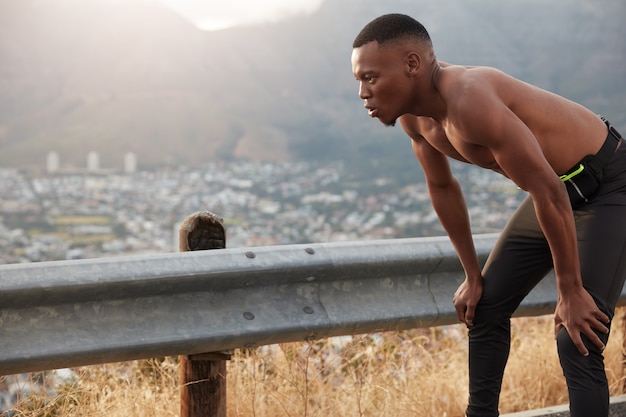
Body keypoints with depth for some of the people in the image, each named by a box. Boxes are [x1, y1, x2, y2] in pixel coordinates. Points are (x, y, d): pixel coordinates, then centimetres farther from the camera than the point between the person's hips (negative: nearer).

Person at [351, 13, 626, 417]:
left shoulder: (469, 99, -34)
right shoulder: (414, 114, -6)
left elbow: (547, 191, -32)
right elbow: (442, 187, 10)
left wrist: (571, 292, -24)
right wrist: (472, 275, 14)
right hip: (558, 188, 9)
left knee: (577, 342, -16)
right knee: (484, 308, 14)